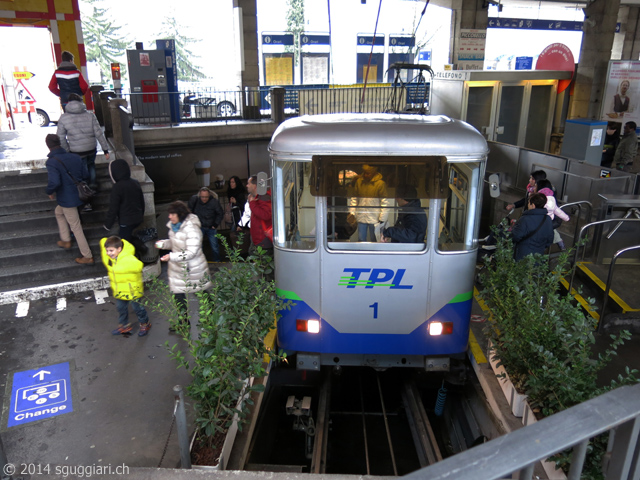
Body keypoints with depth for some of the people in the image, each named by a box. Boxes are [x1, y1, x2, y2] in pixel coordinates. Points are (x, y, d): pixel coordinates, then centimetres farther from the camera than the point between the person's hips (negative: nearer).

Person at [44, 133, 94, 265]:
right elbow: (86, 176, 5)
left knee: (76, 227, 2)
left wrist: (49, 191, -11)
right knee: (58, 212, 32)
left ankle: (87, 257, 10)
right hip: (78, 194, 8)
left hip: (67, 199, -8)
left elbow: (54, 182, -31)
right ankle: (66, 240, 38)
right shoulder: (75, 157, 1)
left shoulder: (52, 162, -20)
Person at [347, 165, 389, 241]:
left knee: (374, 240, 9)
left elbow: (384, 202, -8)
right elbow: (354, 198, 11)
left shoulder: (380, 183, -10)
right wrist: (352, 213, 4)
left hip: (374, 219, -3)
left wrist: (382, 218, -9)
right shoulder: (359, 181, 1)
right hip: (361, 217, 3)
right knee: (361, 240, 11)